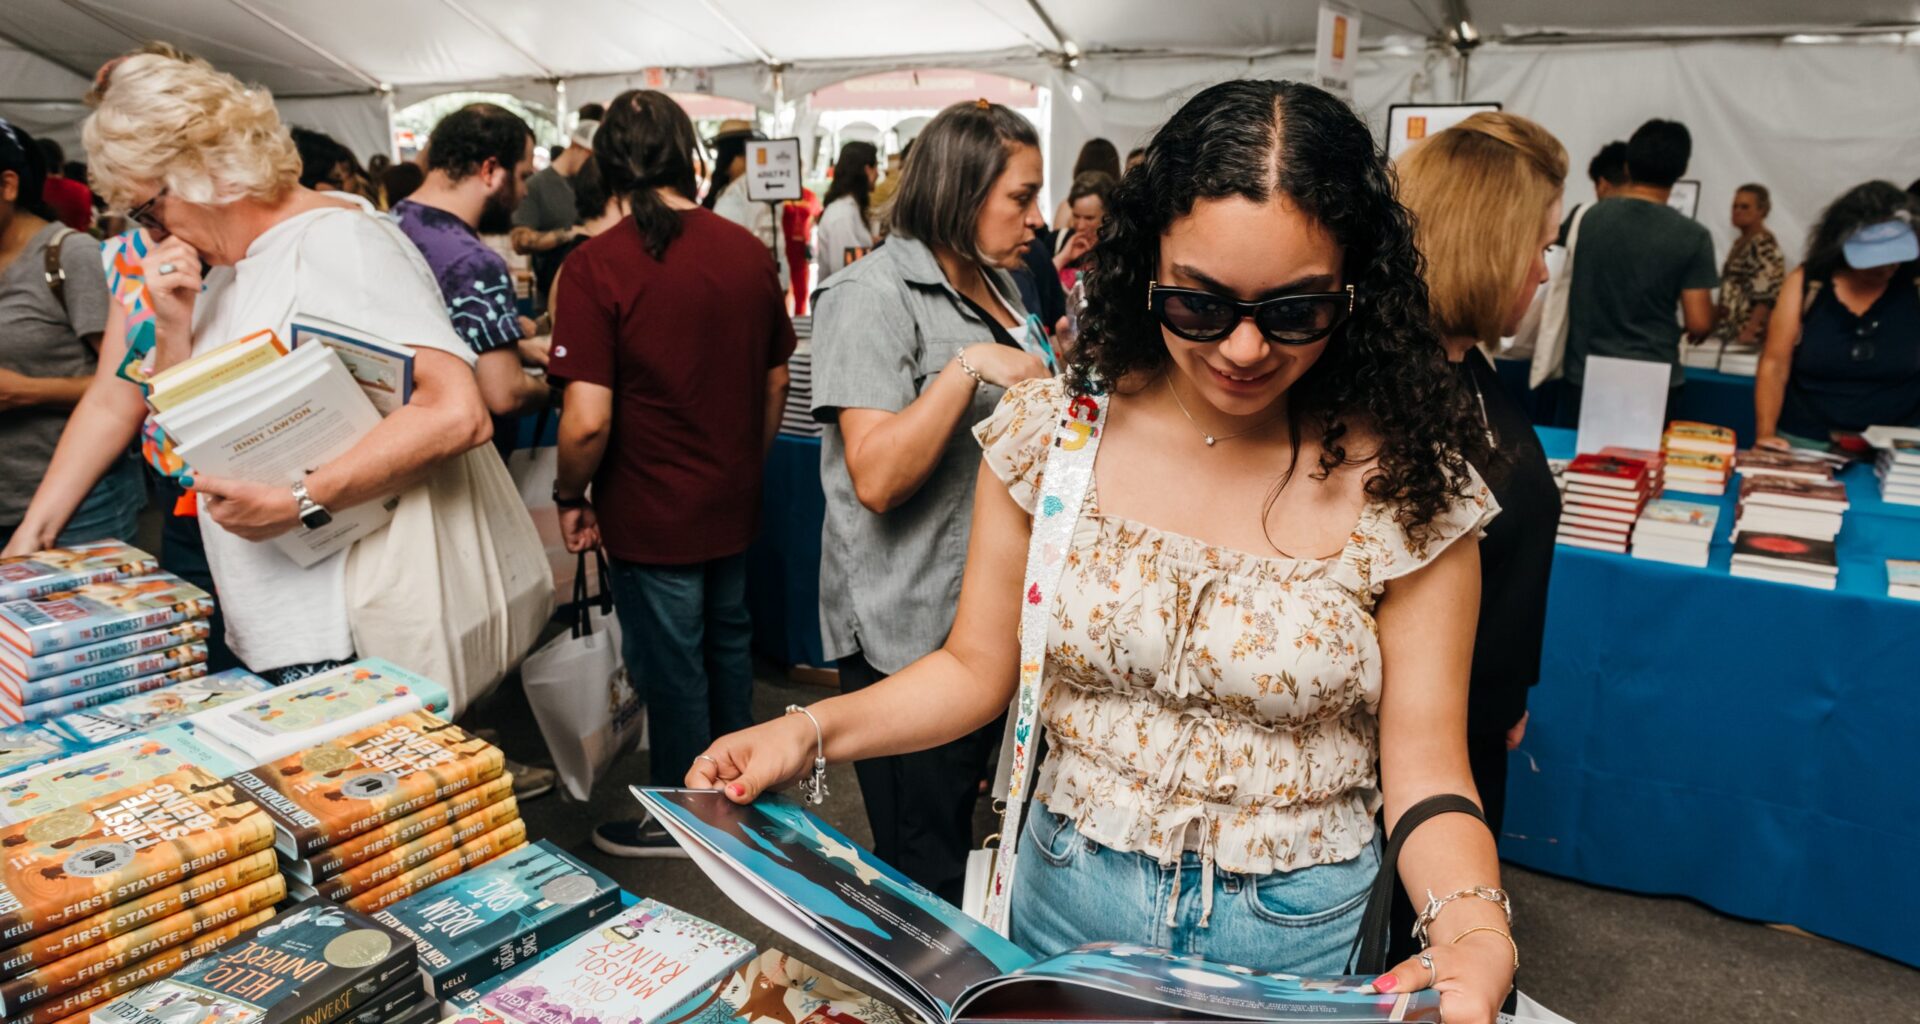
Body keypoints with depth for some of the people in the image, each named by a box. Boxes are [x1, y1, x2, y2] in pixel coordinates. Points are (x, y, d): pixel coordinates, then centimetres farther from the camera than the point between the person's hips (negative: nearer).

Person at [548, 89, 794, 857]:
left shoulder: (596, 266, -20)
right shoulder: (748, 251, -4)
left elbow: (587, 420, -24)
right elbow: (775, 380, 6)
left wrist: (572, 497, -6)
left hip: (651, 513, -5)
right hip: (734, 504, 6)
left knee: (672, 664, 11)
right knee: (729, 642, 23)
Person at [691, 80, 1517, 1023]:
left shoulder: (1407, 487, -15)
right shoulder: (1049, 433, -11)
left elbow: (1425, 767, -11)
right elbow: (976, 669, -3)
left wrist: (1473, 929, -30)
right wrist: (809, 730, -19)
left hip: (1298, 938, -1)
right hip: (1064, 905, 2)